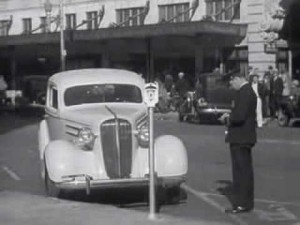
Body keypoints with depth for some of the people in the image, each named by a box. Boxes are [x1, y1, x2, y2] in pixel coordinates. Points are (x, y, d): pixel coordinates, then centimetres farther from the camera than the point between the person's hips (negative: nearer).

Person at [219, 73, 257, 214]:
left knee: (242, 171, -5)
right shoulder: (248, 91, 15)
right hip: (244, 137, 11)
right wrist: (229, 116, 10)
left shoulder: (244, 92, -18)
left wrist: (228, 119, -9)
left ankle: (243, 204, -1)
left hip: (240, 138, -11)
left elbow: (239, 116, -26)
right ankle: (246, 202, 24)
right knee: (245, 170, 15)